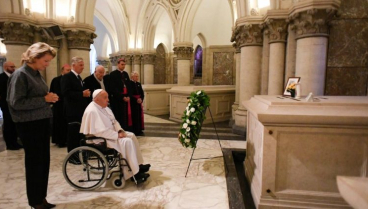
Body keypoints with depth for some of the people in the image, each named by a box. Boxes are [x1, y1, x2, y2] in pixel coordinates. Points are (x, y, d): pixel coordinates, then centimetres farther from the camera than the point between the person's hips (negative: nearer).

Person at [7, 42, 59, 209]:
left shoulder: (37, 74, 10)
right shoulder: (20, 74, -13)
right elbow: (16, 103, -20)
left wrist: (49, 99, 4)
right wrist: (45, 99, -19)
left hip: (42, 122, 8)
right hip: (29, 125, -8)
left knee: (44, 161, 13)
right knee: (34, 162, 4)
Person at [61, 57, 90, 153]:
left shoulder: (79, 77, 18)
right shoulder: (67, 77, -10)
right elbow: (65, 92, -21)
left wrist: (86, 93, 6)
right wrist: (82, 94, -22)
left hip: (81, 110, 9)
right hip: (73, 110, -9)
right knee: (73, 133, -1)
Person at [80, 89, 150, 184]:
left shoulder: (104, 107, 7)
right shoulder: (92, 111, -23)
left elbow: (114, 121, 14)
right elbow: (101, 131, -29)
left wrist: (120, 130, -4)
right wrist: (117, 135, -22)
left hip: (109, 133, 11)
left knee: (131, 136, 4)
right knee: (127, 141, -24)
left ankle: (138, 165, 8)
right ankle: (134, 174, -17)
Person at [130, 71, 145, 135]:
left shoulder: (139, 84, 13)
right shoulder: (130, 84, -8)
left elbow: (142, 93, 10)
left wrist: (141, 99, -8)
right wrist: (136, 100, -20)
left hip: (139, 102, 7)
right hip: (133, 103, -6)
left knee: (140, 116, 8)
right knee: (134, 116, -4)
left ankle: (139, 130, 18)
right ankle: (135, 130, 5)